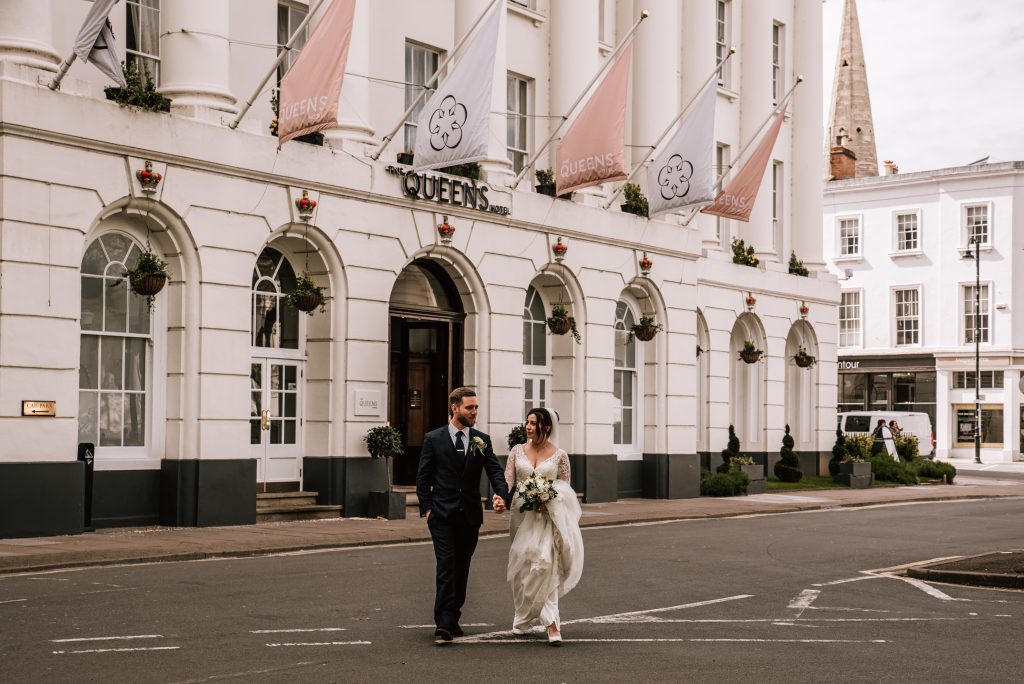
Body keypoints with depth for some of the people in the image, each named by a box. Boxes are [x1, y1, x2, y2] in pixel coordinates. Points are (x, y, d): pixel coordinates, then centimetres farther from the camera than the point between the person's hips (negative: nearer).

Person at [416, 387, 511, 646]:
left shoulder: (482, 440, 7)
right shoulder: (434, 439, 0)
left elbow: (495, 471, 0)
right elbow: (423, 477, 3)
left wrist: (502, 495, -19)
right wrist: (426, 508, -6)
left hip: (470, 516, 4)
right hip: (442, 515, -3)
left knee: (462, 569, 10)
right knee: (446, 567, -12)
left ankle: (452, 620, 22)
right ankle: (443, 625, -15)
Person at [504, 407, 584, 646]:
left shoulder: (559, 455, -1)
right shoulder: (517, 450, 6)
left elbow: (565, 489, 2)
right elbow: (508, 480, -1)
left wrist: (547, 502, -16)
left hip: (547, 516, -3)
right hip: (522, 515, 3)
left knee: (545, 563, -16)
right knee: (521, 567, 9)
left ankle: (551, 625, -16)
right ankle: (523, 618, 28)